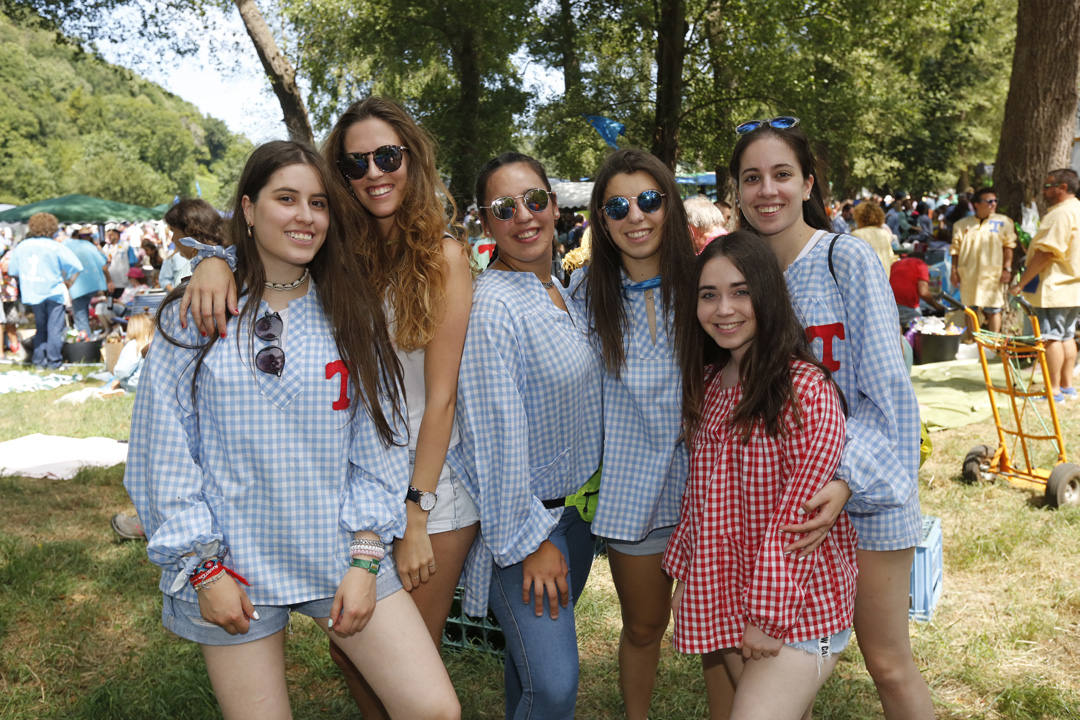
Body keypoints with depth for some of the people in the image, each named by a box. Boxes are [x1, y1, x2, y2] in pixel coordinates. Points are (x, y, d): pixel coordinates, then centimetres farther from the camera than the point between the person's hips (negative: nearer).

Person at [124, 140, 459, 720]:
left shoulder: (350, 314, 3)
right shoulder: (193, 316, -2)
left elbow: (377, 443, 3)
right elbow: (163, 451, -2)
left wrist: (365, 558, -3)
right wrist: (204, 568, -5)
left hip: (341, 556, 2)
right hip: (232, 568, -1)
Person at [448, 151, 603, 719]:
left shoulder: (563, 291, 6)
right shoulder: (491, 306, -21)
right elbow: (498, 435, -21)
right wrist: (530, 541, -17)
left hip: (576, 507, 8)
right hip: (520, 518, -8)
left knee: (536, 658, 20)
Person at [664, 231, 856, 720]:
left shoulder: (806, 389, -17)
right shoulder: (709, 383, 7)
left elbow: (800, 513, -18)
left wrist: (769, 616, -15)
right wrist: (683, 576, 11)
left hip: (797, 608, -6)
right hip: (723, 602, 6)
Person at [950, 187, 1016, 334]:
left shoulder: (1003, 222, 6)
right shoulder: (962, 224, 8)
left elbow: (1008, 247, 5)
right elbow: (956, 250, 9)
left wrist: (1007, 269, -3)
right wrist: (954, 271, 4)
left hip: (992, 274, -1)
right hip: (968, 274, 1)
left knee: (993, 310, -2)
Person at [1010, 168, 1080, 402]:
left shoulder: (1060, 214, -17)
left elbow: (1045, 253, -23)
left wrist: (1021, 283, -19)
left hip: (1055, 290, -10)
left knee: (1050, 338, -6)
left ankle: (1054, 390, -4)